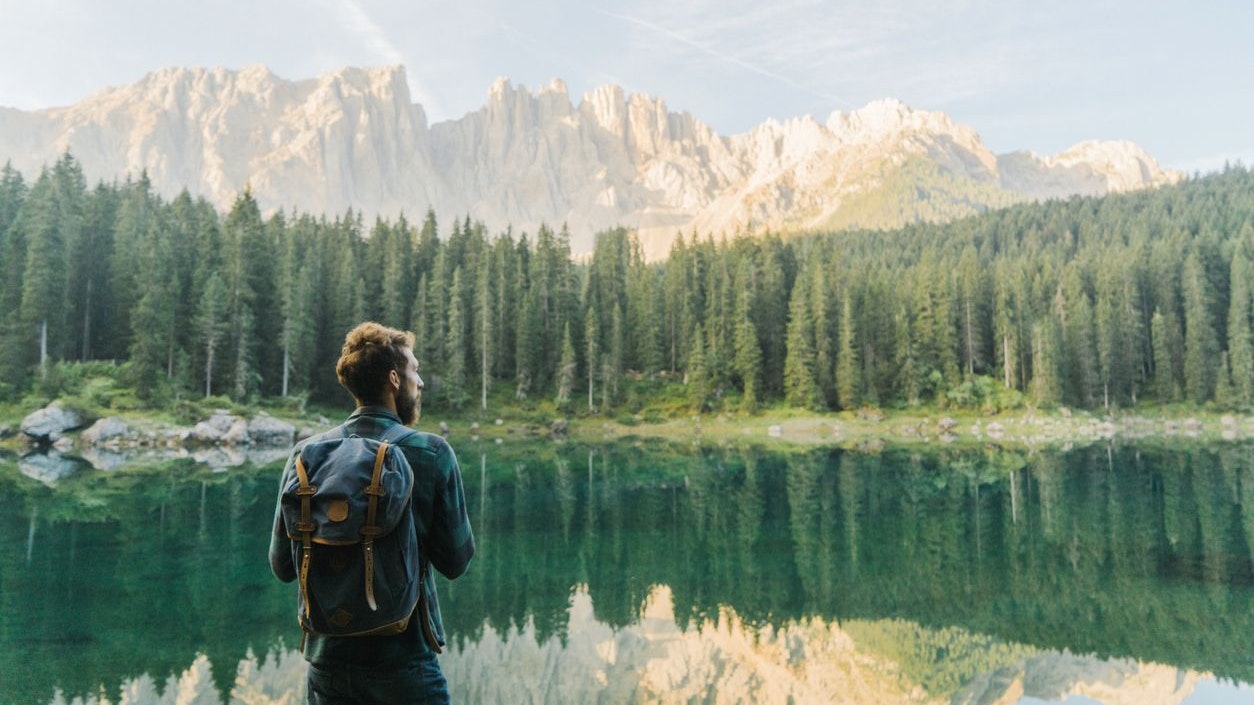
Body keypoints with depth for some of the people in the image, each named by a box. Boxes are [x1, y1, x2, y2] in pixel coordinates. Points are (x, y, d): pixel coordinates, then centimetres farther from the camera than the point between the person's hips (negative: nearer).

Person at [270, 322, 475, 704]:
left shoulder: (306, 454, -5)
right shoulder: (432, 453, -13)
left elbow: (282, 566, 0)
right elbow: (456, 561, -9)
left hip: (328, 660, 4)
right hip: (405, 664, -3)